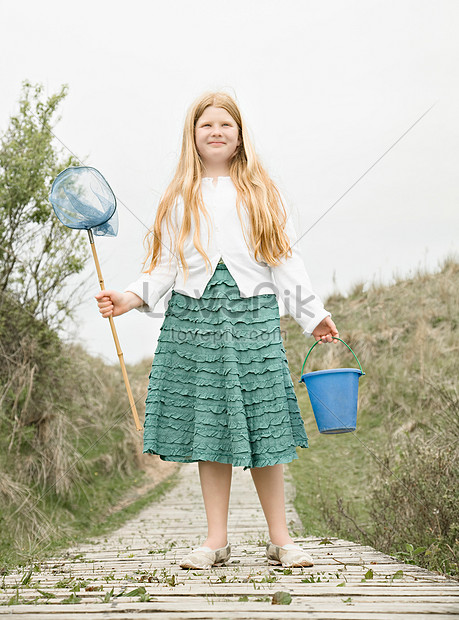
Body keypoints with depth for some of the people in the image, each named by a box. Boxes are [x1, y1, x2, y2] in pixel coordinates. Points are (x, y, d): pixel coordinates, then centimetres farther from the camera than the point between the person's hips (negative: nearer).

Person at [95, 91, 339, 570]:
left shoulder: (262, 193, 12)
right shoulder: (180, 198, 12)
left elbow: (285, 261, 11)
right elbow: (165, 263, 9)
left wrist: (312, 314, 9)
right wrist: (134, 297, -7)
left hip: (252, 313, -1)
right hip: (194, 315, 1)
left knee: (262, 427, -1)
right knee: (207, 427, 2)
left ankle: (280, 539, 11)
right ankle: (216, 541, 11)